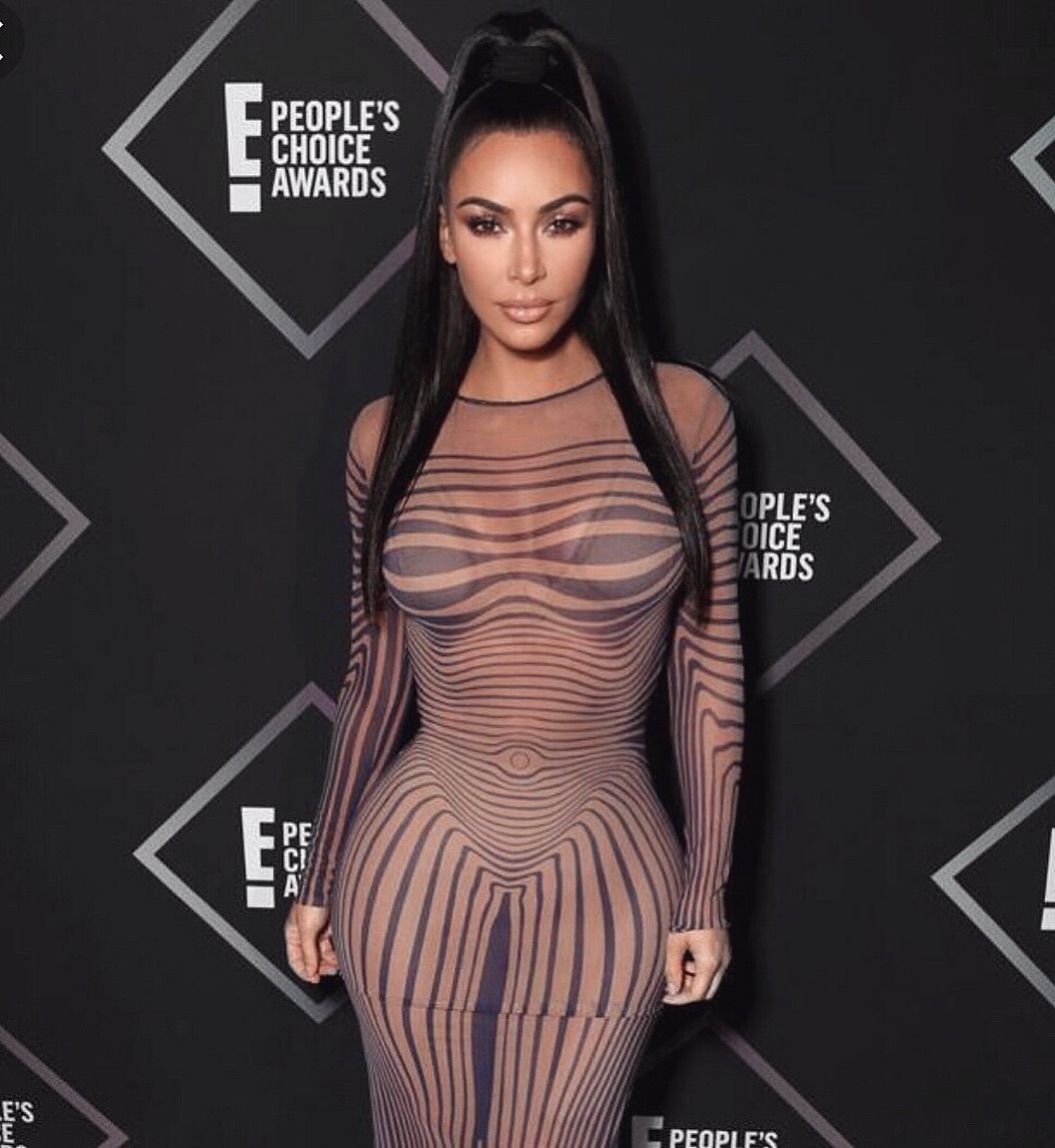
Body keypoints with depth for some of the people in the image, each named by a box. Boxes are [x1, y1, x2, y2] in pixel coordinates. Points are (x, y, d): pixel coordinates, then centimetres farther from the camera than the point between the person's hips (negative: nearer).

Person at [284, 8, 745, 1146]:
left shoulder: (682, 414, -8)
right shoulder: (389, 434, -5)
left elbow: (709, 670, -2)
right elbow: (374, 674, 5)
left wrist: (706, 893, 0)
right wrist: (319, 876, 10)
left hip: (605, 887, -1)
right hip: (417, 879, 1)